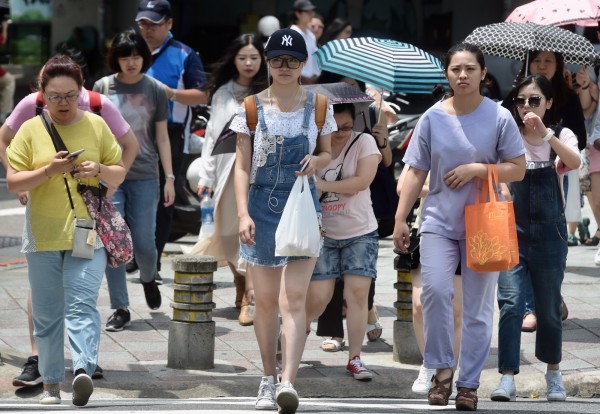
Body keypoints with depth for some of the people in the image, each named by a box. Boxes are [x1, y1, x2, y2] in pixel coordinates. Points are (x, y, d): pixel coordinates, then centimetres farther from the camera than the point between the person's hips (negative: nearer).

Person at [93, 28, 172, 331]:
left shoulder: (155, 90, 4)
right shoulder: (103, 87, 4)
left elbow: (162, 137, 7)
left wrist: (169, 178, 3)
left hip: (144, 177, 0)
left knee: (144, 243, 0)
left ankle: (148, 278, 34)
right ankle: (120, 309, 4)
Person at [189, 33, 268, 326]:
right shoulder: (222, 93, 12)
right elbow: (212, 135, 11)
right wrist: (206, 175, 6)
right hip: (229, 168, 3)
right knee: (230, 231, 5)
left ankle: (251, 297, -14)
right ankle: (241, 289, 19)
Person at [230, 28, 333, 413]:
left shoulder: (317, 106, 4)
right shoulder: (252, 107, 1)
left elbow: (327, 153, 16)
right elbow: (242, 166, 0)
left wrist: (316, 161, -9)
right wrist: (243, 213, -11)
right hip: (262, 204, 1)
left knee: (293, 298, -13)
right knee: (265, 299, 8)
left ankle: (288, 381, -22)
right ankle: (268, 380, 20)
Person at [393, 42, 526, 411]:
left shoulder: (499, 117, -3)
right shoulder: (433, 117, 1)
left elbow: (518, 169, -2)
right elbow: (416, 173, 4)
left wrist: (477, 169, -16)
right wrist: (401, 219, 0)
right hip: (439, 221, 0)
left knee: (478, 308, 4)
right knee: (435, 289, -20)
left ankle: (469, 383, 14)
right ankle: (443, 368, -4)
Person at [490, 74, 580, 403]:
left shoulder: (560, 136, 3)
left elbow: (574, 162, -19)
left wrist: (545, 134, -31)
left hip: (549, 233, 1)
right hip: (512, 230, 0)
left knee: (549, 308, 9)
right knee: (510, 302, -13)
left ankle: (553, 373, 29)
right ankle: (507, 377, -15)